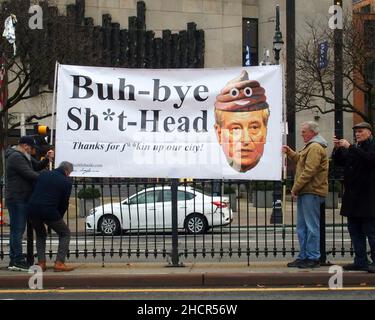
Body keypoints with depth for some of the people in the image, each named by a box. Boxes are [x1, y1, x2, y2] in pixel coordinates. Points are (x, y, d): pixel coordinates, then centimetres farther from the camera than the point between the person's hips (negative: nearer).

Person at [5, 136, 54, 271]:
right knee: (17, 230, -9)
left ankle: (14, 261, 17)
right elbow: (30, 174, -20)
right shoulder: (16, 157, -14)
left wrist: (47, 159, 1)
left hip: (20, 200, 11)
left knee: (17, 230, 12)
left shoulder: (23, 157, 20)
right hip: (17, 199, -11)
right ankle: (18, 261, -8)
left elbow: (37, 166, 19)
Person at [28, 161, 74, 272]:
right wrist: (59, 217, 22)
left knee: (40, 235, 29)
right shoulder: (66, 182, 3)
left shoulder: (43, 175, 15)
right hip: (50, 212, -4)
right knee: (65, 234, 16)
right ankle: (59, 263, 3)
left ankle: (41, 263, 17)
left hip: (33, 210, 5)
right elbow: (64, 203, 5)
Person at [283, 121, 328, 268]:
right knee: (302, 227, 13)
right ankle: (304, 256, 18)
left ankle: (313, 258, -2)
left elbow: (309, 171, -20)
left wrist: (295, 188, -15)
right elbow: (300, 160, 29)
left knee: (312, 226, -6)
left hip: (312, 192, -11)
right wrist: (289, 152, 15)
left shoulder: (315, 147, -13)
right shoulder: (310, 146, 22)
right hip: (305, 192, 11)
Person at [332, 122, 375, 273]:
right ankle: (361, 261, 15)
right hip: (353, 197, 8)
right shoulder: (354, 147, 20)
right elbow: (339, 161, 19)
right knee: (355, 230, 10)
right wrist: (337, 149, 1)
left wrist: (350, 147, -21)